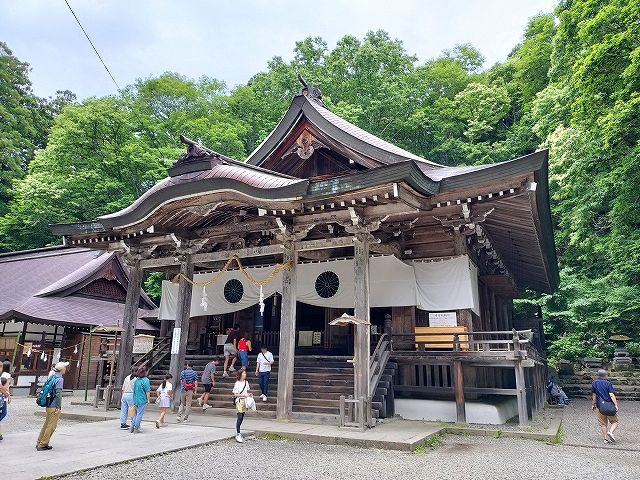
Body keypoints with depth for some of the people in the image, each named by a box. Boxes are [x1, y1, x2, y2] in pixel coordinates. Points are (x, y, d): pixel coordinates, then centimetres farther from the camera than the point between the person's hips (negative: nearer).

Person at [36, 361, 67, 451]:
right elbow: (58, 394, -21)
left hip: (49, 406, 9)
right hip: (54, 407, -9)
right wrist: (58, 407, -18)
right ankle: (42, 445, 6)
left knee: (47, 424, 19)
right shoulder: (59, 379, -16)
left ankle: (39, 442, 27)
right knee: (51, 426, 1)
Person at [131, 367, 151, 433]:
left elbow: (135, 390, 16)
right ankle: (136, 429, 5)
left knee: (136, 414, 16)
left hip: (136, 400, 7)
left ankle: (132, 428, 17)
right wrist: (148, 400, -8)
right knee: (139, 414, 1)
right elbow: (147, 391, -15)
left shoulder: (136, 380, 9)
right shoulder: (146, 380, -14)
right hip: (142, 400, -7)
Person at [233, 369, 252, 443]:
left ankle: (238, 432, 22)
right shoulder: (237, 383, -11)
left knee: (242, 417, 10)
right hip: (239, 401, -6)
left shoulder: (246, 382, 8)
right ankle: (238, 434, -7)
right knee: (239, 417, -10)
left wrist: (250, 394, 0)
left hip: (245, 401, 6)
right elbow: (235, 394, -13)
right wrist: (244, 395, -20)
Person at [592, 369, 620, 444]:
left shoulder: (594, 383, 7)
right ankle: (610, 432, -11)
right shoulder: (608, 383, -3)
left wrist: (593, 404, 20)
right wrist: (616, 405, -12)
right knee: (614, 422, 12)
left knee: (603, 424, 12)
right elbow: (611, 395, -12)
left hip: (600, 406, 3)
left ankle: (606, 438, 7)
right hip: (609, 405, -3)